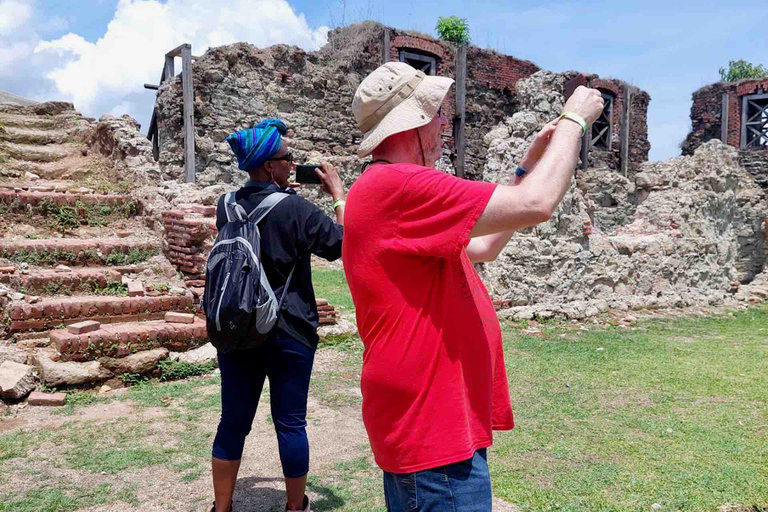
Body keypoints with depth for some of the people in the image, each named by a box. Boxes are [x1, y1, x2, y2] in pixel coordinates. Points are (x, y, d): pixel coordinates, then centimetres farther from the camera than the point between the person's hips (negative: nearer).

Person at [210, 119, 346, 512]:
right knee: (290, 423, 8)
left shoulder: (226, 207, 2)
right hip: (288, 332, -5)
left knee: (233, 422, 13)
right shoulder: (295, 208, -15)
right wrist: (338, 193, 1)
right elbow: (343, 244, -8)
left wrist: (286, 189, 18)